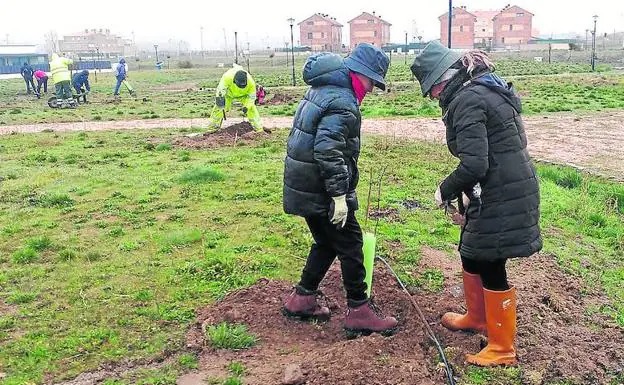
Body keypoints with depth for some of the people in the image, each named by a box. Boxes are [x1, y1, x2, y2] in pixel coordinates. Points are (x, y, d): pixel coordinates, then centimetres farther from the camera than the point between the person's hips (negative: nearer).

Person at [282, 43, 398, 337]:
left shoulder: (320, 90, 13)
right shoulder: (343, 103, -19)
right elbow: (328, 151, -29)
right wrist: (339, 194, -24)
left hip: (304, 188, 10)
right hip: (321, 192, -10)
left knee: (327, 243, 22)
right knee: (350, 246, 3)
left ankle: (301, 299, 30)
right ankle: (358, 312, 13)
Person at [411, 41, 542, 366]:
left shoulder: (466, 101, -20)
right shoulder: (485, 89, 11)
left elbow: (473, 165, -27)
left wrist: (445, 191, -10)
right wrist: (467, 196, 18)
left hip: (501, 198, -10)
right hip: (509, 190, 10)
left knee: (490, 268, 3)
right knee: (470, 253, 23)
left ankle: (502, 349, 20)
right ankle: (477, 318, 44)